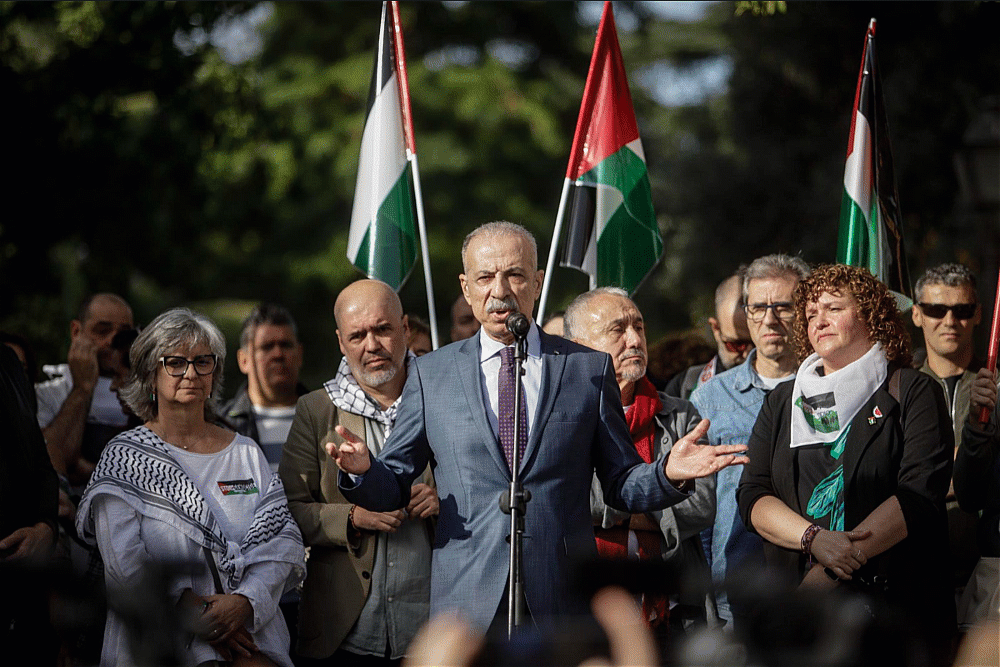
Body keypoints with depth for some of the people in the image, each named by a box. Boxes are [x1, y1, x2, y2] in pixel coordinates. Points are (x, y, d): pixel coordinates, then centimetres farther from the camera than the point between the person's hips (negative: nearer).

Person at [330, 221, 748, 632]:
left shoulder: (590, 369, 9)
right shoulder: (430, 374, 10)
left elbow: (620, 485, 9)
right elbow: (393, 487, 9)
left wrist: (669, 475, -11)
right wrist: (364, 471, -13)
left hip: (565, 601, 0)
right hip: (466, 600, 0)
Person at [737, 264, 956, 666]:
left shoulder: (912, 392, 1)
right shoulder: (783, 402, 14)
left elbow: (921, 493, -11)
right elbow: (752, 496, 4)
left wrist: (830, 573, -19)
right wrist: (814, 539, -17)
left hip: (896, 603, -3)